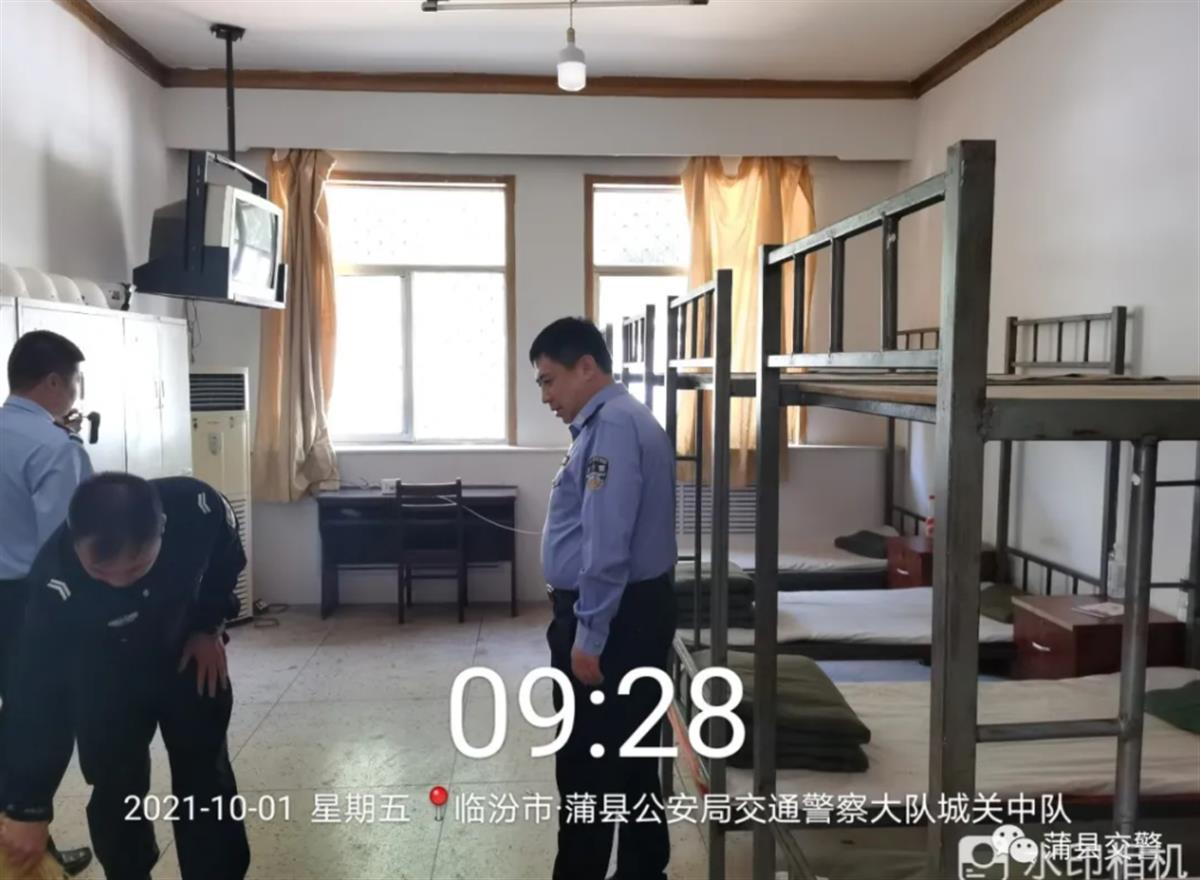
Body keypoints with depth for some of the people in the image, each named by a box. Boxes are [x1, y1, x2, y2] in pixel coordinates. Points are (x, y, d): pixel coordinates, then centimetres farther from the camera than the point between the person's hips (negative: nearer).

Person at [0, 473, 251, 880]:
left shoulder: (198, 508, -36)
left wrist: (210, 626, -7)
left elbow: (227, 557, -10)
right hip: (105, 680, -1)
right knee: (114, 792, 3)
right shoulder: (57, 583, -37)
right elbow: (39, 694, -29)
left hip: (188, 655, 1)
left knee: (206, 782, 8)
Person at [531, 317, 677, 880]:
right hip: (634, 611, 10)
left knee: (589, 763, 1)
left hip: (613, 619, -10)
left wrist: (588, 636, -22)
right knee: (631, 756, 18)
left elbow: (606, 545, -24)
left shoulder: (612, 427, -17)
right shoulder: (620, 422, 16)